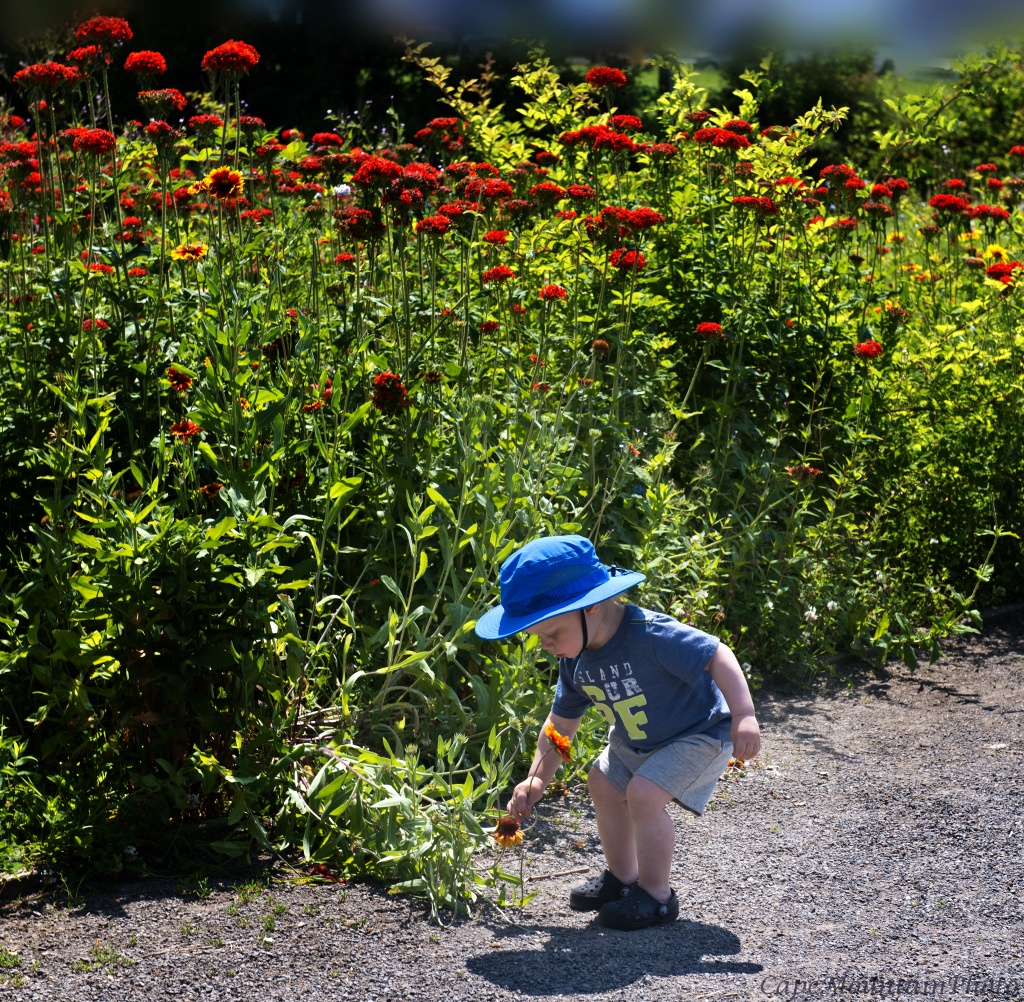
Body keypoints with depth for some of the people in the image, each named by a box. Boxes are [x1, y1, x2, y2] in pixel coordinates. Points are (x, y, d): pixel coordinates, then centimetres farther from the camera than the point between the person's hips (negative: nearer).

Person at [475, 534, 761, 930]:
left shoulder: (649, 634, -36)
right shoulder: (575, 662, -10)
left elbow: (717, 656, -35)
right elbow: (560, 725, 2)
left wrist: (743, 715, -42)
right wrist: (536, 780, -5)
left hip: (700, 734, -9)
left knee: (644, 793, -22)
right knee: (604, 785, 15)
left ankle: (656, 896, -4)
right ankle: (622, 877, 34)